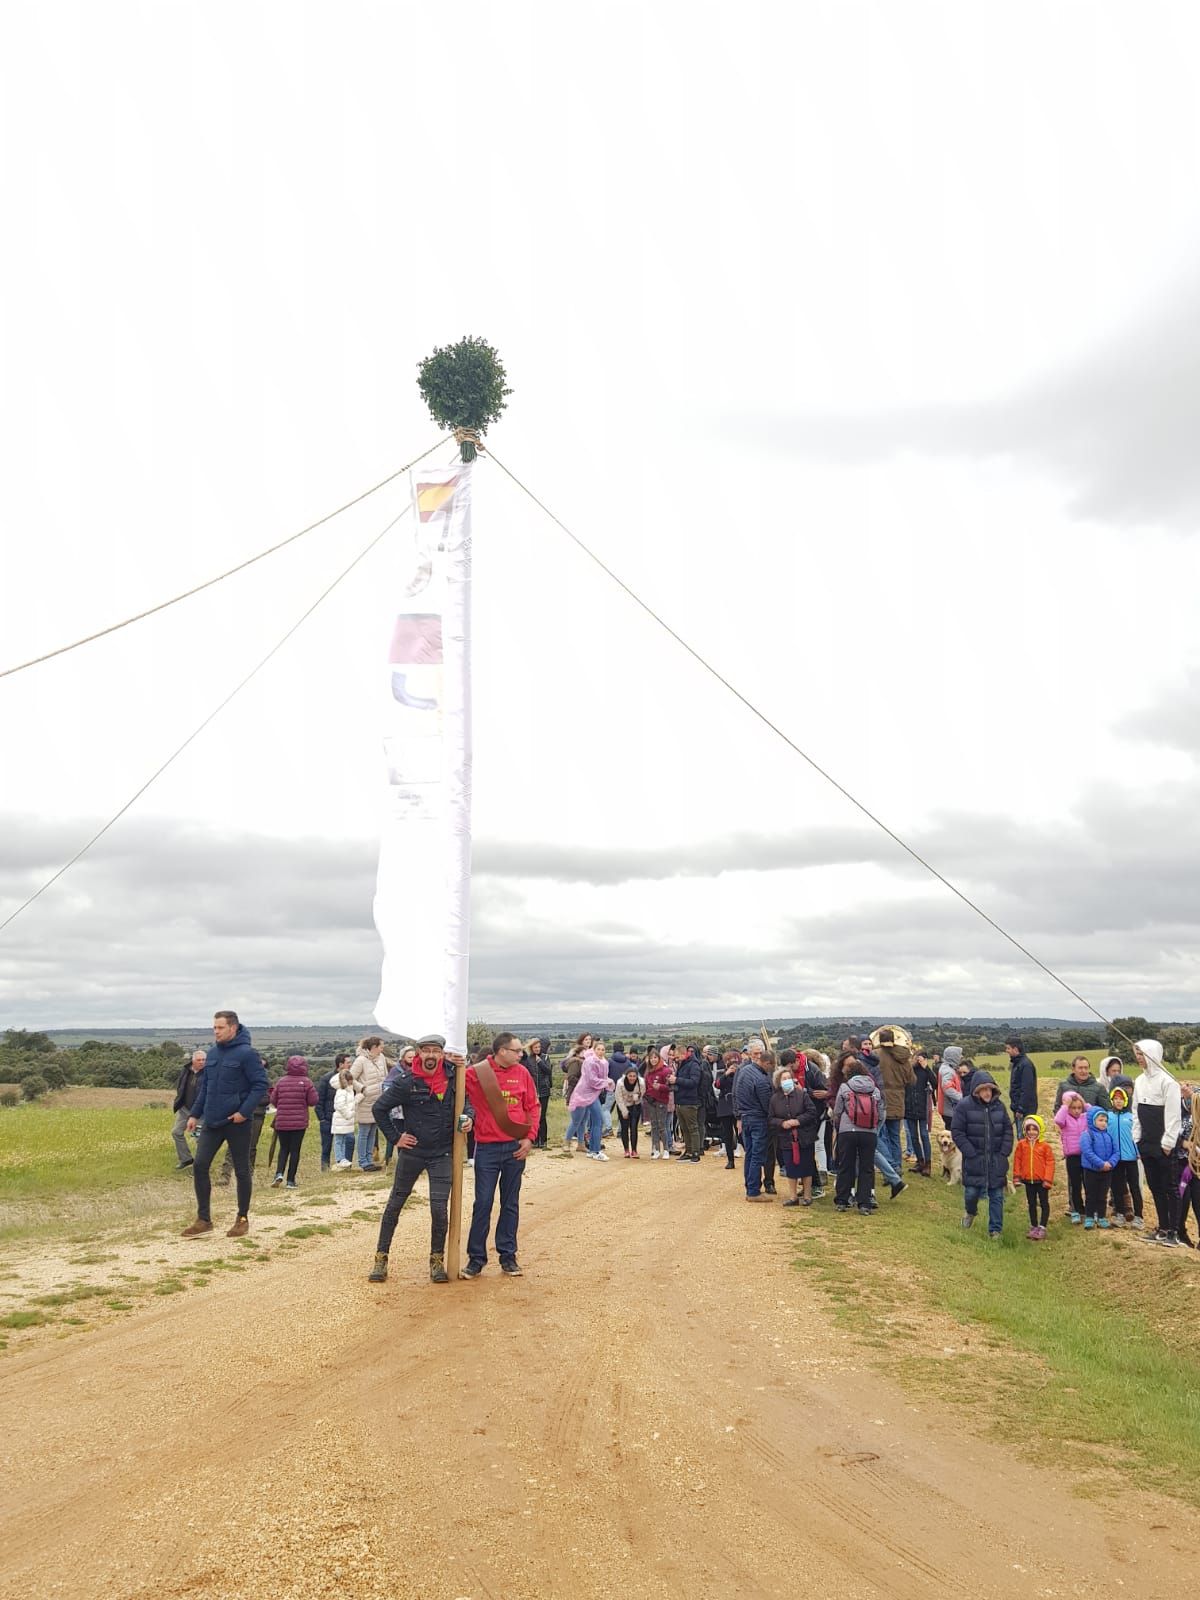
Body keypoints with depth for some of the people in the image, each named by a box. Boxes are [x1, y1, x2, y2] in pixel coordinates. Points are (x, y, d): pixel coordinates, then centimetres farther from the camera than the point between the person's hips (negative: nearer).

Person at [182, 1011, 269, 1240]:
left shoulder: (247, 1053, -12)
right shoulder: (212, 1054, 8)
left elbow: (260, 1085, -15)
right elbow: (205, 1087, 16)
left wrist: (245, 1111, -21)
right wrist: (195, 1114, 11)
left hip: (237, 1123, -6)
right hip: (212, 1122, 6)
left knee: (242, 1170, 6)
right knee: (199, 1166, 0)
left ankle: (243, 1219, 19)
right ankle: (203, 1219, 10)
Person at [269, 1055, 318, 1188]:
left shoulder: (281, 1081, -1)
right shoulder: (307, 1082, -7)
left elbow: (273, 1100, 3)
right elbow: (313, 1101, -7)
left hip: (282, 1121, 2)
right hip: (300, 1122, -2)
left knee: (284, 1148, 15)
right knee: (295, 1150, 5)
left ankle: (279, 1173, -4)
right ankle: (290, 1180, 5)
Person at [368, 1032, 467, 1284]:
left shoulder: (452, 1076, -4)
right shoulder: (405, 1082, -13)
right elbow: (379, 1108, -5)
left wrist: (468, 1117, -9)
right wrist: (395, 1137, -4)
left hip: (442, 1153, 1)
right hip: (412, 1151, -1)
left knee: (440, 1208, -4)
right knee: (395, 1204, 10)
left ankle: (437, 1260, 13)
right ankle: (381, 1257, 22)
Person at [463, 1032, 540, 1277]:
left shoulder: (521, 1073, 2)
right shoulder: (475, 1073, -8)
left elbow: (532, 1107, 6)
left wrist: (530, 1138, -1)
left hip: (516, 1148, 3)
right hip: (487, 1148, -3)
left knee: (511, 1204, 10)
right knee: (482, 1204, 2)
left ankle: (508, 1257, 19)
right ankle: (476, 1258, 12)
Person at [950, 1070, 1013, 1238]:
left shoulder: (999, 1105, 3)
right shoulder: (964, 1105, -10)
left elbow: (1008, 1130, 9)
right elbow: (957, 1132, -9)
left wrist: (1004, 1152, -2)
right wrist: (971, 1153, -14)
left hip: (996, 1160, 3)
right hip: (974, 1159, -3)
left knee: (996, 1195, 5)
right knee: (972, 1191, 0)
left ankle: (995, 1229, 15)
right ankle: (970, 1211, 34)